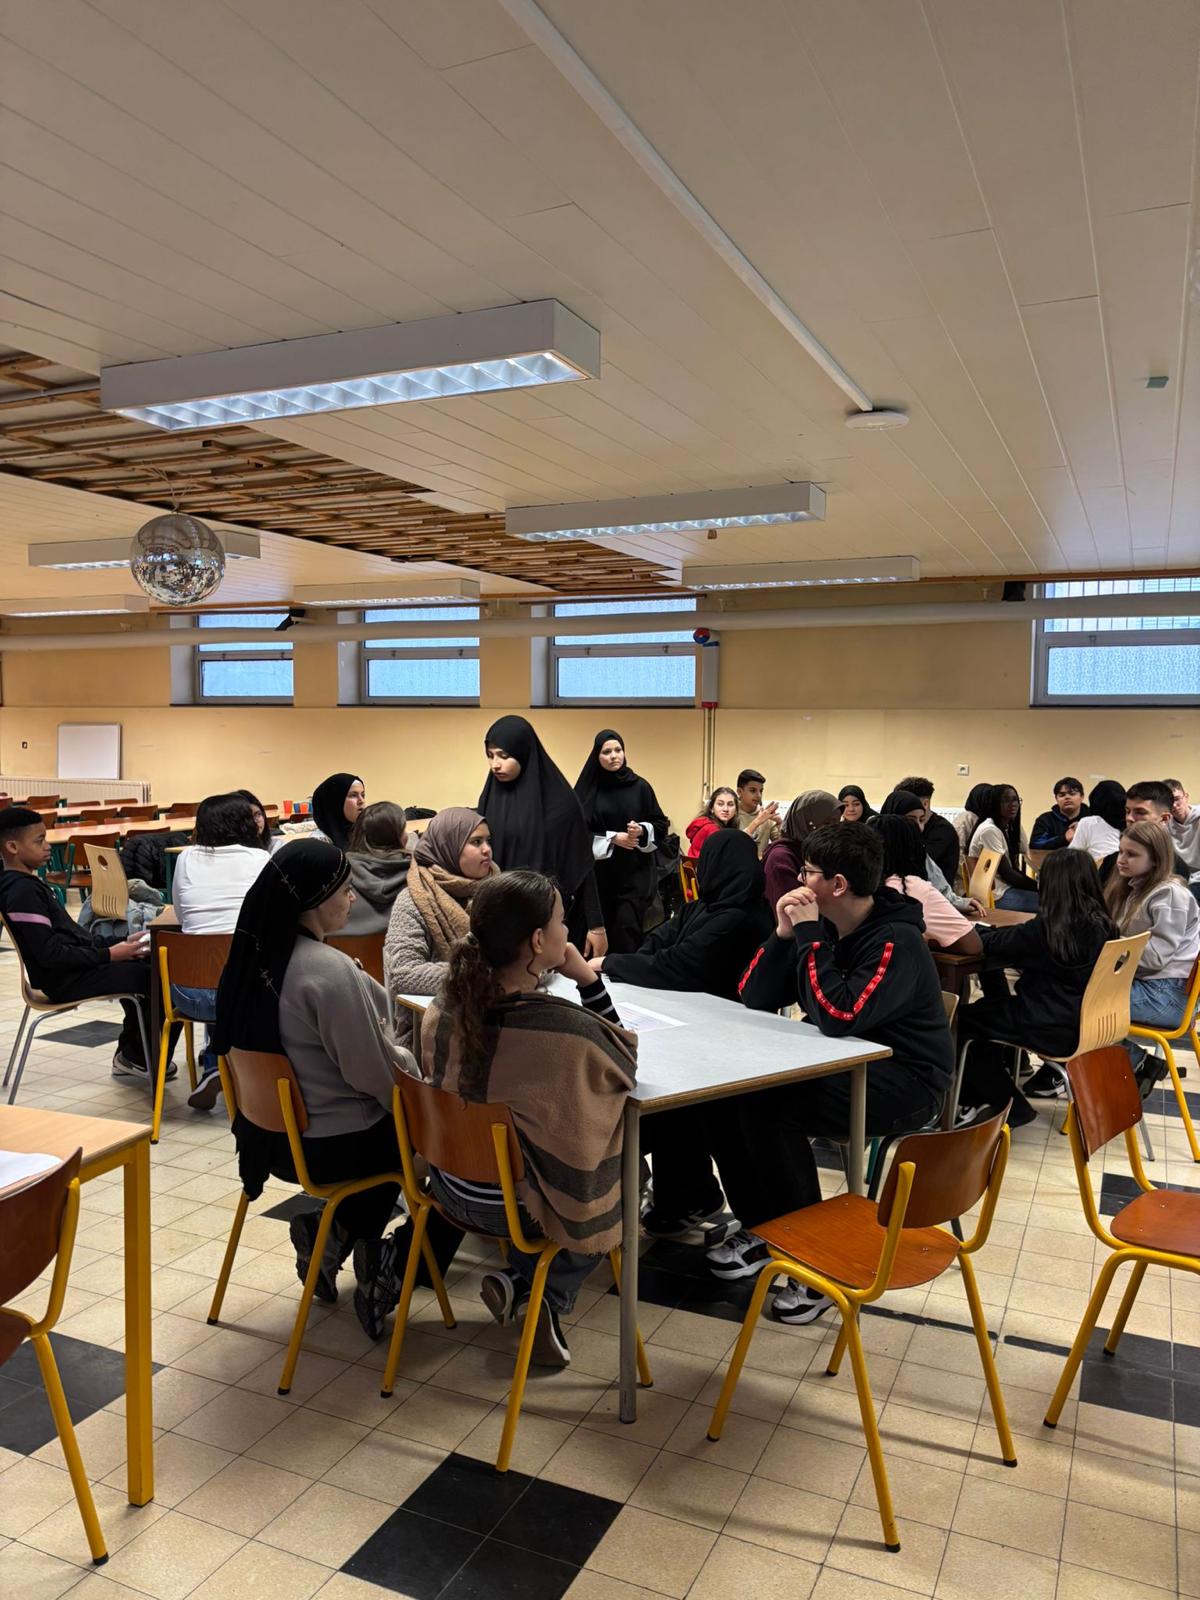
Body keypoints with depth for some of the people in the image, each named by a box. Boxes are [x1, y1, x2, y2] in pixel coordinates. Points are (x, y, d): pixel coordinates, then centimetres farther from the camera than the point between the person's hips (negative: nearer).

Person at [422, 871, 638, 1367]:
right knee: (626, 1176, 26)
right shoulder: (567, 1028, -32)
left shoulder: (444, 1006, -15)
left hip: (452, 1190, 5)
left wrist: (534, 978, 1)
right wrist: (588, 980, -14)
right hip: (520, 1207, -5)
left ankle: (519, 1282, 19)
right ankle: (543, 1294, 14)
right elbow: (624, 1060, -9)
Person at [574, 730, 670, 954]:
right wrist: (613, 838, -13)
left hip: (635, 872, 0)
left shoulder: (640, 786, 0)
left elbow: (661, 825, 5)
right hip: (600, 872, 1)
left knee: (628, 928, -9)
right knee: (602, 928, 5)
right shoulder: (588, 789, -2)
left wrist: (641, 831, -15)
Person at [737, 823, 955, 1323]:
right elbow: (754, 999, -1)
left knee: (775, 1105, -27)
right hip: (840, 1065, 8)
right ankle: (763, 1225, 3)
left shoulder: (896, 942, -20)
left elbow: (838, 1018, -34)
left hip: (903, 1084, -8)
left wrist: (809, 936, -27)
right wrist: (784, 933, -14)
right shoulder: (822, 926, 2)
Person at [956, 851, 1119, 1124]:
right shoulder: (1102, 924, -3)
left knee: (962, 1019, 6)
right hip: (1088, 1022, 8)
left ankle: (1011, 1106, 13)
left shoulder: (1045, 928, -22)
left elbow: (990, 944, -11)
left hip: (1055, 1029, -8)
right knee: (990, 1008, 25)